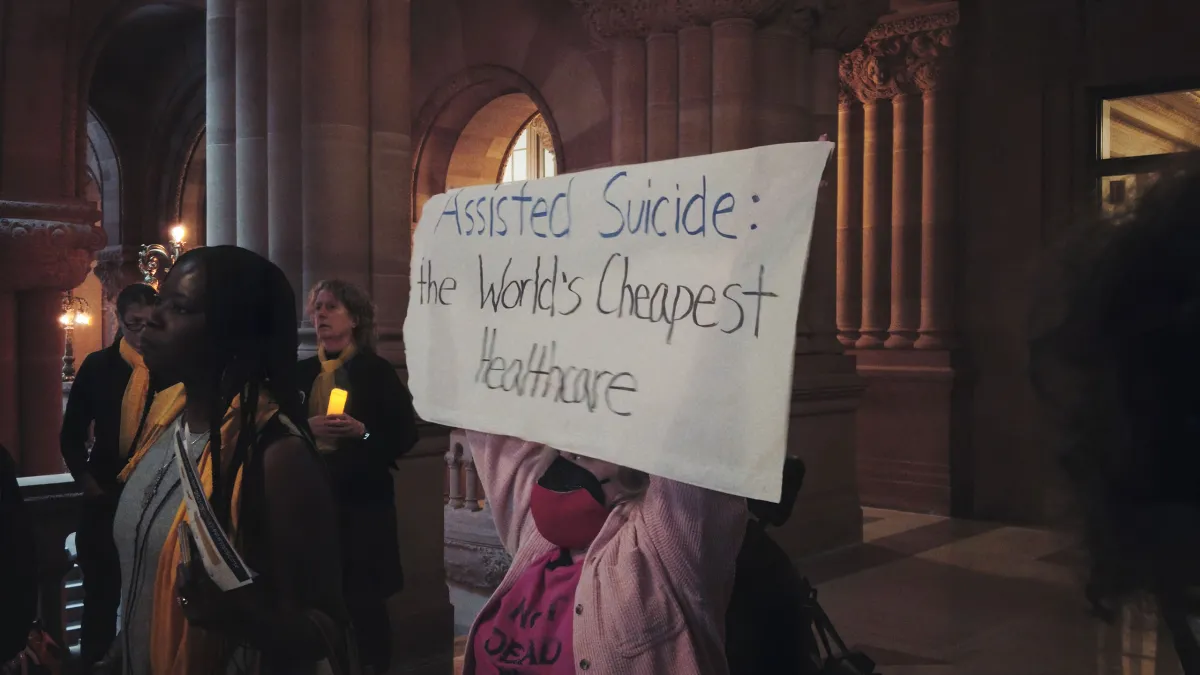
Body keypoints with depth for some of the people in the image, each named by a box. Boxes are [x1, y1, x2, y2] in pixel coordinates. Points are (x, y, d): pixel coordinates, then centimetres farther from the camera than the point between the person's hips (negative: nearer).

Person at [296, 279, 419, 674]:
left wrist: (362, 432, -18)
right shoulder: (302, 373, 10)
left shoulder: (377, 371, -1)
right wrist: (308, 427, -9)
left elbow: (406, 436, -4)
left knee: (364, 598, -1)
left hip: (362, 499, -3)